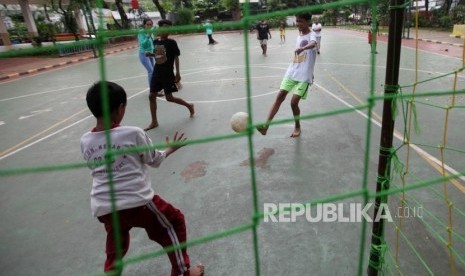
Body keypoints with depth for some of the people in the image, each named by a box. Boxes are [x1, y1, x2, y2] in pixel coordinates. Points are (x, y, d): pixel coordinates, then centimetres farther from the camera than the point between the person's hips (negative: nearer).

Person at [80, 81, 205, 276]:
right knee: (174, 222, 19)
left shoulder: (85, 142, 2)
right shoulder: (133, 134, -10)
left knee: (115, 250, 30)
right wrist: (170, 149, 23)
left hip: (103, 209, 5)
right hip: (137, 202, -5)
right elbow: (155, 160, 4)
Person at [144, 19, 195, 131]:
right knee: (152, 96, 5)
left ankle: (189, 105, 24)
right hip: (157, 73, 6)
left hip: (168, 74, -6)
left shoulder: (171, 42, -10)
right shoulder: (155, 42, 6)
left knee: (169, 98, -1)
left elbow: (176, 57, -9)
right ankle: (154, 122, 16)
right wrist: (150, 54, 0)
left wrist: (178, 73, -12)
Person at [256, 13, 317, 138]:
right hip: (291, 72, 6)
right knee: (280, 96, -7)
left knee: (294, 102, -9)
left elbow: (313, 44, -35)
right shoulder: (299, 36, 14)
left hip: (304, 76, -6)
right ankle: (266, 125, -13)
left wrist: (303, 48, -55)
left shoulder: (311, 35, -9)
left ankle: (297, 127, 16)